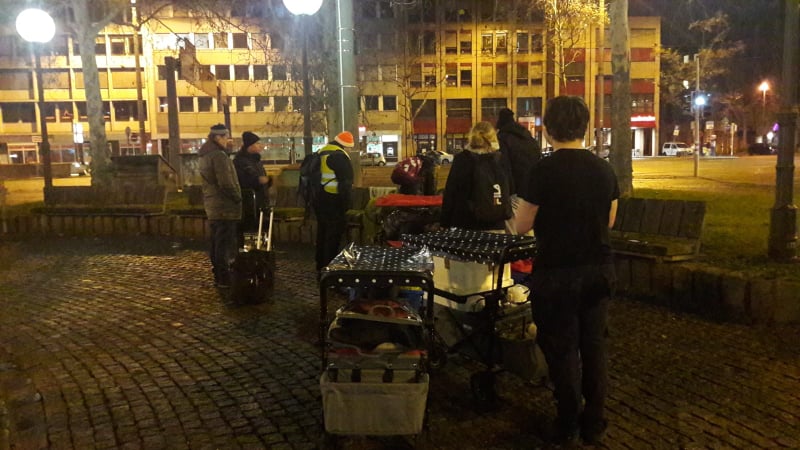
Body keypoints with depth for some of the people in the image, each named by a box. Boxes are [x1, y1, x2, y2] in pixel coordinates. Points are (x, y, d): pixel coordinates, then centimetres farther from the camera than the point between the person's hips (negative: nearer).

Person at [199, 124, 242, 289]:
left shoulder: (205, 155, 15)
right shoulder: (219, 155, -16)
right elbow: (226, 184, -22)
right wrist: (238, 199, -9)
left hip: (212, 207, 10)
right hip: (225, 207, -10)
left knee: (216, 243, 14)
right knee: (225, 244, -5)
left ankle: (218, 276, 22)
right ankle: (224, 280, -1)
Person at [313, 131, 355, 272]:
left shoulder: (321, 153, 13)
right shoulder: (339, 156, -15)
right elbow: (345, 183, -19)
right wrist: (346, 204, -12)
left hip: (319, 201, 9)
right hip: (333, 203, -9)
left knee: (322, 233, 18)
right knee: (334, 236, -2)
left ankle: (320, 266, 27)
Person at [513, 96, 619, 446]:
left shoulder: (543, 170, -16)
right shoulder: (603, 168, 0)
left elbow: (522, 226, -11)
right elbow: (609, 221, 10)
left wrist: (524, 208, 8)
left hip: (557, 274, -5)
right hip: (598, 271, 5)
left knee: (563, 349, 8)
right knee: (594, 345, 15)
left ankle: (568, 426, 20)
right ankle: (594, 423, 25)